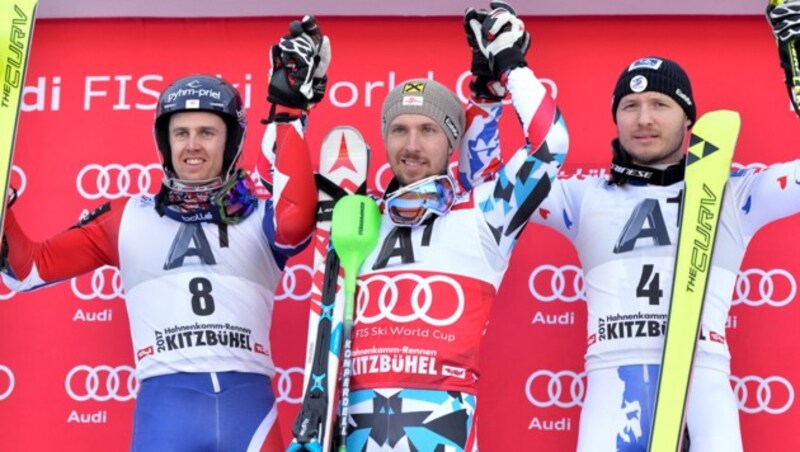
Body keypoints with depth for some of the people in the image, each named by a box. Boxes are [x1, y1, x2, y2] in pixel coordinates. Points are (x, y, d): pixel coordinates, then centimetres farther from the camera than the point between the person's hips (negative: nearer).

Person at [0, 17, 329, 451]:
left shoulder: (258, 215, 11)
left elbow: (295, 220, -13)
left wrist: (285, 114, -8)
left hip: (248, 404, 0)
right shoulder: (128, 218, 15)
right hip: (165, 406, 0)